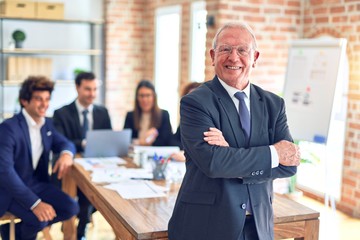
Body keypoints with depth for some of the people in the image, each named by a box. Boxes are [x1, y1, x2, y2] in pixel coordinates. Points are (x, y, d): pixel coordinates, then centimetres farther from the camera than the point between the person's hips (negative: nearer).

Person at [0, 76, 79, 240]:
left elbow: (64, 143, 13)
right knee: (39, 219, -28)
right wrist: (35, 203, -35)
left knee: (71, 208, -9)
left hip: (37, 183, 7)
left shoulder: (47, 123, 3)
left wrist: (66, 153, -17)